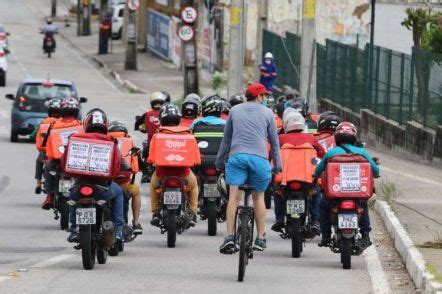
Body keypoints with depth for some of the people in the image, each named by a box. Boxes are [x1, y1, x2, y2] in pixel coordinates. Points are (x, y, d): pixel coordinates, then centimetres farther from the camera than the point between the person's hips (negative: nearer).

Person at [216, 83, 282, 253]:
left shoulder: (235, 111, 18)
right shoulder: (267, 113, 12)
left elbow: (226, 138, 21)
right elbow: (274, 141, 14)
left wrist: (220, 161, 28)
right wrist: (278, 166, 21)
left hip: (237, 155, 1)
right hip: (259, 157, -1)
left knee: (234, 197, -6)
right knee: (258, 197, 13)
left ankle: (230, 237, -18)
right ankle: (260, 239, 14)